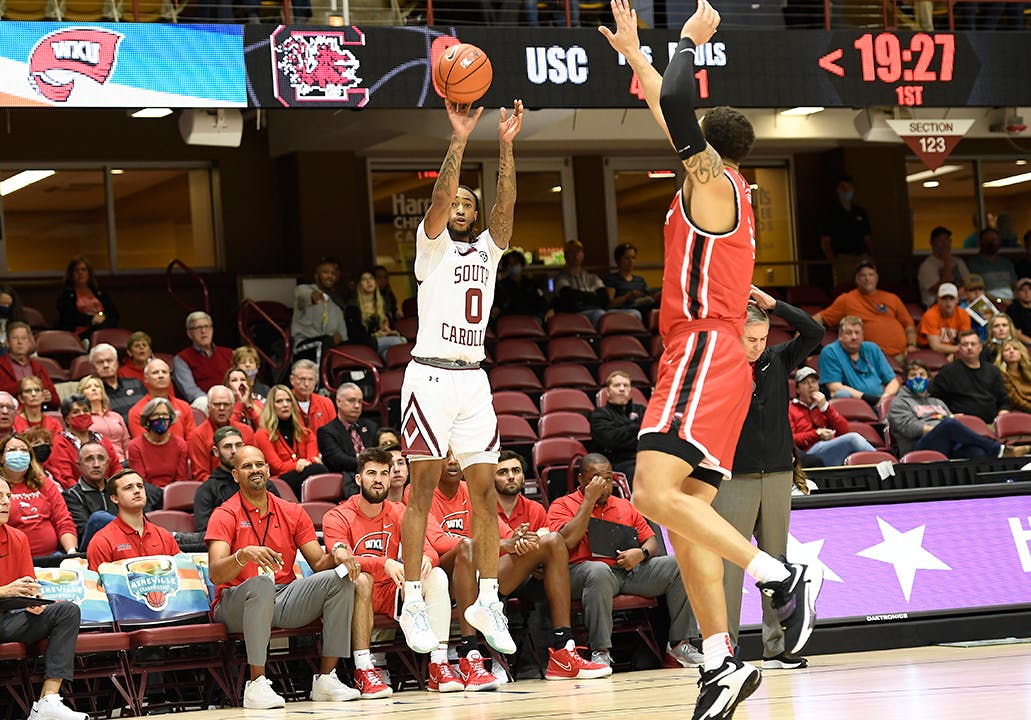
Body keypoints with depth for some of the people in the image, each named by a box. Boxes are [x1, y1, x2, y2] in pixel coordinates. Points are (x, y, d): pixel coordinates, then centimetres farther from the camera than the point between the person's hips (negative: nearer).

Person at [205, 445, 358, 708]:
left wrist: (336, 556, -14)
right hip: (236, 605, -5)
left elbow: (319, 563, 9)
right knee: (261, 582, -38)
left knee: (339, 580, -15)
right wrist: (244, 555, -36)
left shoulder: (292, 513, 12)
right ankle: (256, 685, -36)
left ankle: (326, 679, -17)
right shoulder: (225, 516, -3)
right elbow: (215, 575, -17)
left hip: (285, 600, 5)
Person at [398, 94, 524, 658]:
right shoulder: (432, 244, 4)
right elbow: (439, 197, -13)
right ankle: (412, 601, -4)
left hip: (474, 378, 5)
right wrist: (459, 141, -23)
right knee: (423, 487, -5)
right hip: (432, 373, -5)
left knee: (485, 488, 1)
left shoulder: (488, 248, 16)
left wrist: (505, 147, -11)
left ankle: (486, 602, 4)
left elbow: (506, 205, 0)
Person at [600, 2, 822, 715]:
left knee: (655, 491, -23)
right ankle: (722, 663, 0)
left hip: (705, 350, -10)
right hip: (712, 361, 10)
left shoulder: (711, 179, -4)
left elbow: (676, 102, -18)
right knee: (684, 515, 5)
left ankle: (783, 576, -24)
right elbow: (670, 111, 33)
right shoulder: (729, 190, 20)